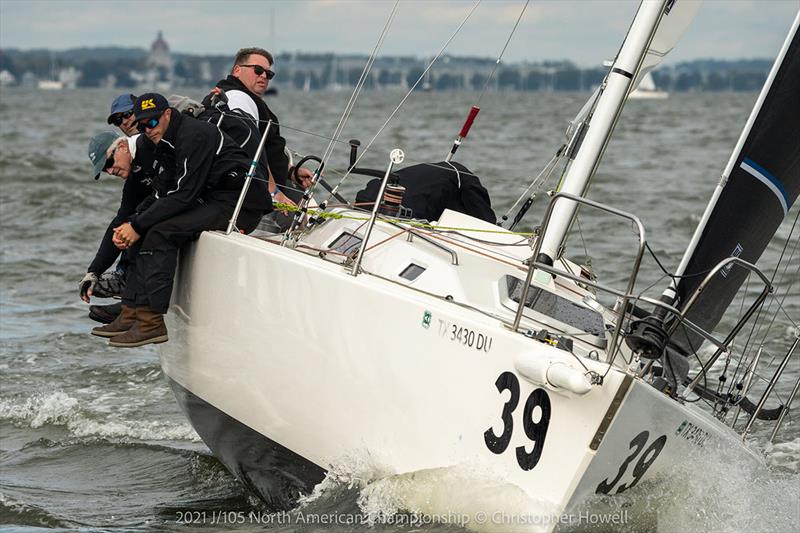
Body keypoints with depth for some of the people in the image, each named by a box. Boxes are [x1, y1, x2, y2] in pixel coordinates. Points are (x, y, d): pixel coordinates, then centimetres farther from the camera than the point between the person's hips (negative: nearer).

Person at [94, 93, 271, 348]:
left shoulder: (194, 136, -18)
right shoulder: (166, 143, 13)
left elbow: (183, 195, -21)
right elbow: (163, 196, 11)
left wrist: (138, 226, -17)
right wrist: (131, 225, -5)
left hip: (240, 205, -10)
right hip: (213, 200, 10)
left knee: (160, 234, -21)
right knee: (146, 231, 5)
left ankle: (151, 323, -20)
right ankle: (131, 314, 1)